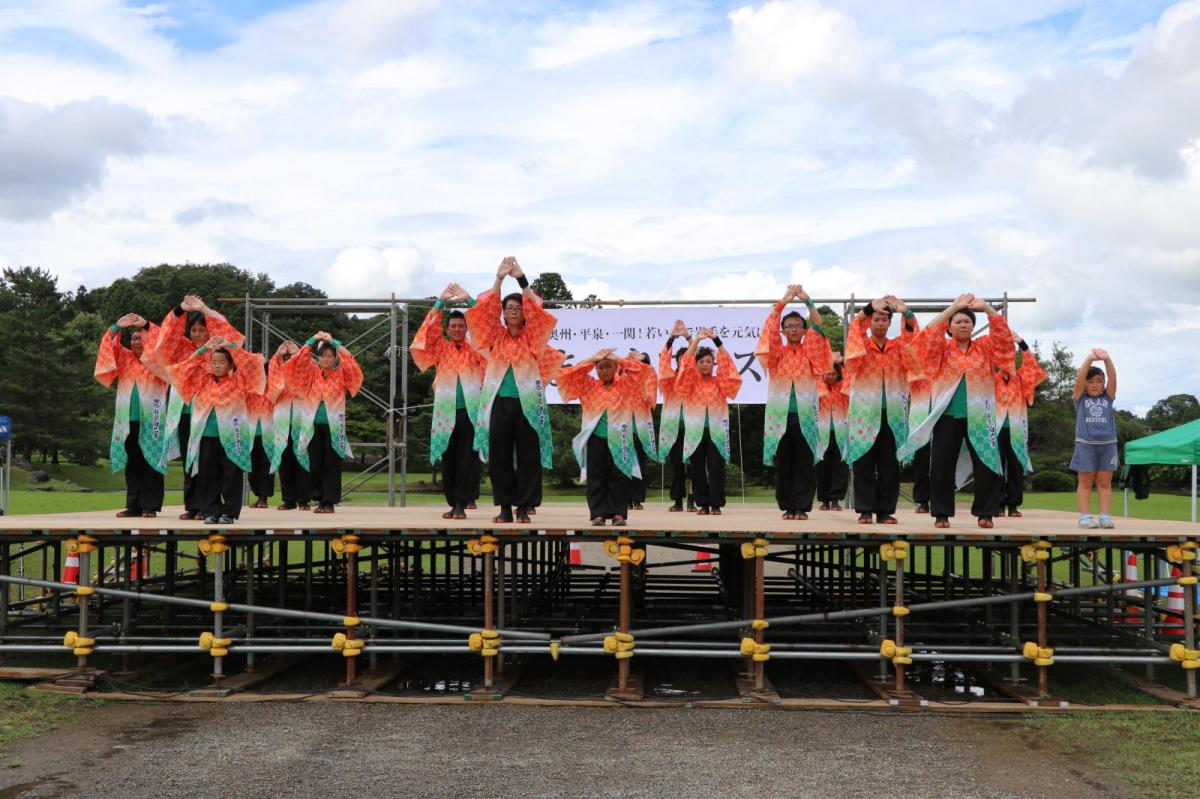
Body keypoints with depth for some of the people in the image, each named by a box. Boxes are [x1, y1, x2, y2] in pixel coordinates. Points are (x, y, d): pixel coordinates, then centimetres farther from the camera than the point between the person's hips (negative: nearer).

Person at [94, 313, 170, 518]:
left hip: (152, 421, -4)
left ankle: (150, 506, 0)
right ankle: (133, 505, 11)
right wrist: (117, 327, -10)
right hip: (129, 421, 4)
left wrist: (147, 325, -17)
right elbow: (110, 347, 4)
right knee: (132, 465, 6)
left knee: (152, 464, -4)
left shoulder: (158, 361, 4)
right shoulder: (125, 359, 15)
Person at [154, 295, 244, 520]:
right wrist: (180, 309, -9)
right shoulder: (183, 349, 12)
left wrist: (203, 309, -12)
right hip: (185, 411, 4)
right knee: (188, 461, 6)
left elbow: (224, 329, -10)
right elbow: (168, 333, 3)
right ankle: (191, 506, 11)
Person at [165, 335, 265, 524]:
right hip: (206, 435, 3)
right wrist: (204, 348, 7)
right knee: (207, 475, 4)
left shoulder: (238, 381, 4)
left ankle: (229, 512, 7)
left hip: (231, 435, -3)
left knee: (231, 475, -1)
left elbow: (252, 363, -5)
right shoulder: (203, 381, 13)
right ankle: (210, 511, 12)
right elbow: (184, 368, 11)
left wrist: (231, 346, -1)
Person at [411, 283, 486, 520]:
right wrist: (442, 302, -9)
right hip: (446, 412, 1)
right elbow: (430, 330, -3)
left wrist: (469, 300, -8)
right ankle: (453, 504, 12)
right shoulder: (440, 348, 11)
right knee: (448, 461, 3)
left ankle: (461, 504, -4)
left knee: (468, 460, -6)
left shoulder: (474, 348, 9)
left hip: (471, 411, -1)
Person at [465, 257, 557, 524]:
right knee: (499, 457, 1)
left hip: (527, 403, -1)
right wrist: (499, 279, -12)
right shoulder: (495, 336, 10)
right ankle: (505, 508, 8)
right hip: (499, 402, 1)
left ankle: (523, 507, 4)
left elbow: (538, 312, -7)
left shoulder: (532, 337, 7)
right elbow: (486, 310, -2)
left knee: (528, 456, -2)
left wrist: (522, 279, -16)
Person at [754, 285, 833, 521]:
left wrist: (807, 301, -12)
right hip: (780, 414, 0)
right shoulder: (777, 353, 9)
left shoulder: (810, 352, 9)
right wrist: (783, 302, -12)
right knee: (783, 464, 2)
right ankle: (787, 506, 10)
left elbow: (818, 327, -4)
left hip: (806, 415, 0)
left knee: (805, 464, -1)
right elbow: (770, 330, -5)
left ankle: (801, 506, 4)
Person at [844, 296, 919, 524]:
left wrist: (906, 312, -29)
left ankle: (885, 510, 9)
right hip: (864, 411, -1)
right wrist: (869, 307, -32)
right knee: (864, 462, -1)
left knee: (889, 464, 3)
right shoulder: (861, 345, 6)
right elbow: (855, 327, -12)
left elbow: (911, 332, -7)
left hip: (893, 413, 2)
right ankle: (865, 510, 4)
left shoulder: (898, 347, 10)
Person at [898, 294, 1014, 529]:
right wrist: (953, 307, -13)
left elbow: (1003, 334, -4)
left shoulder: (985, 348, 9)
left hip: (978, 416, 1)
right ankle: (942, 514, 8)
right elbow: (929, 333, -10)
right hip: (948, 415, -1)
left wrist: (986, 307, -14)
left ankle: (985, 513, 9)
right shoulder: (942, 349, 6)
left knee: (986, 465, -2)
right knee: (942, 465, -1)